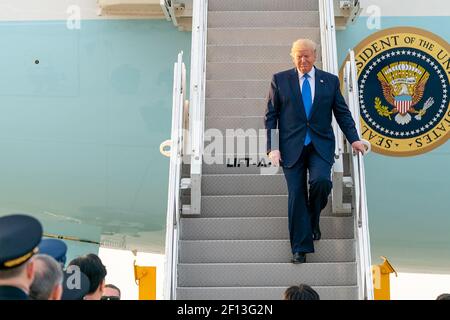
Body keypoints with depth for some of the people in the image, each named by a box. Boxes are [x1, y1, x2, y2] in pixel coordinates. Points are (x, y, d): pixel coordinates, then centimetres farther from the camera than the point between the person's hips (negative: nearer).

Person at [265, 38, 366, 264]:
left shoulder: (330, 81, 10)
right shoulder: (280, 80, 6)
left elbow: (342, 113, 11)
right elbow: (271, 116, 4)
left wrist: (354, 139, -2)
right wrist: (273, 147, -5)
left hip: (321, 145, 1)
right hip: (292, 146, 0)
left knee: (321, 180, -23)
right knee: (296, 194, -2)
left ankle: (313, 221, 9)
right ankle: (300, 247, 9)